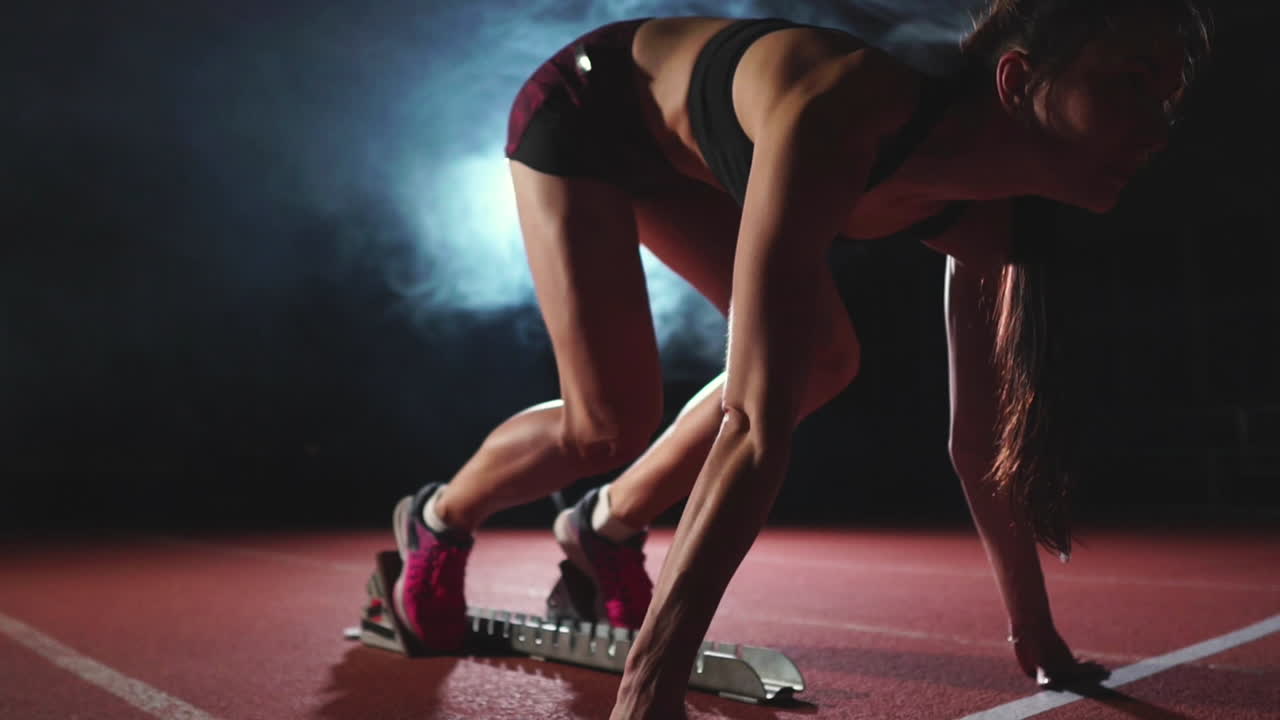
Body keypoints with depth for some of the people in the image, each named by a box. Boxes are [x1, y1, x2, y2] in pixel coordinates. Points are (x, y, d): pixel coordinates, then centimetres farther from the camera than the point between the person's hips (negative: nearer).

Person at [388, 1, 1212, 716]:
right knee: (610, 422, -17)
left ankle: (607, 525, 17)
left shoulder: (989, 221, -19)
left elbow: (982, 442, -9)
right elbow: (754, 423, -49)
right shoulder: (838, 118, -43)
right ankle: (438, 519, 16)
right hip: (584, 110, -7)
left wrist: (1034, 634, -2)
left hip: (681, 153, 7)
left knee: (823, 362, 1)